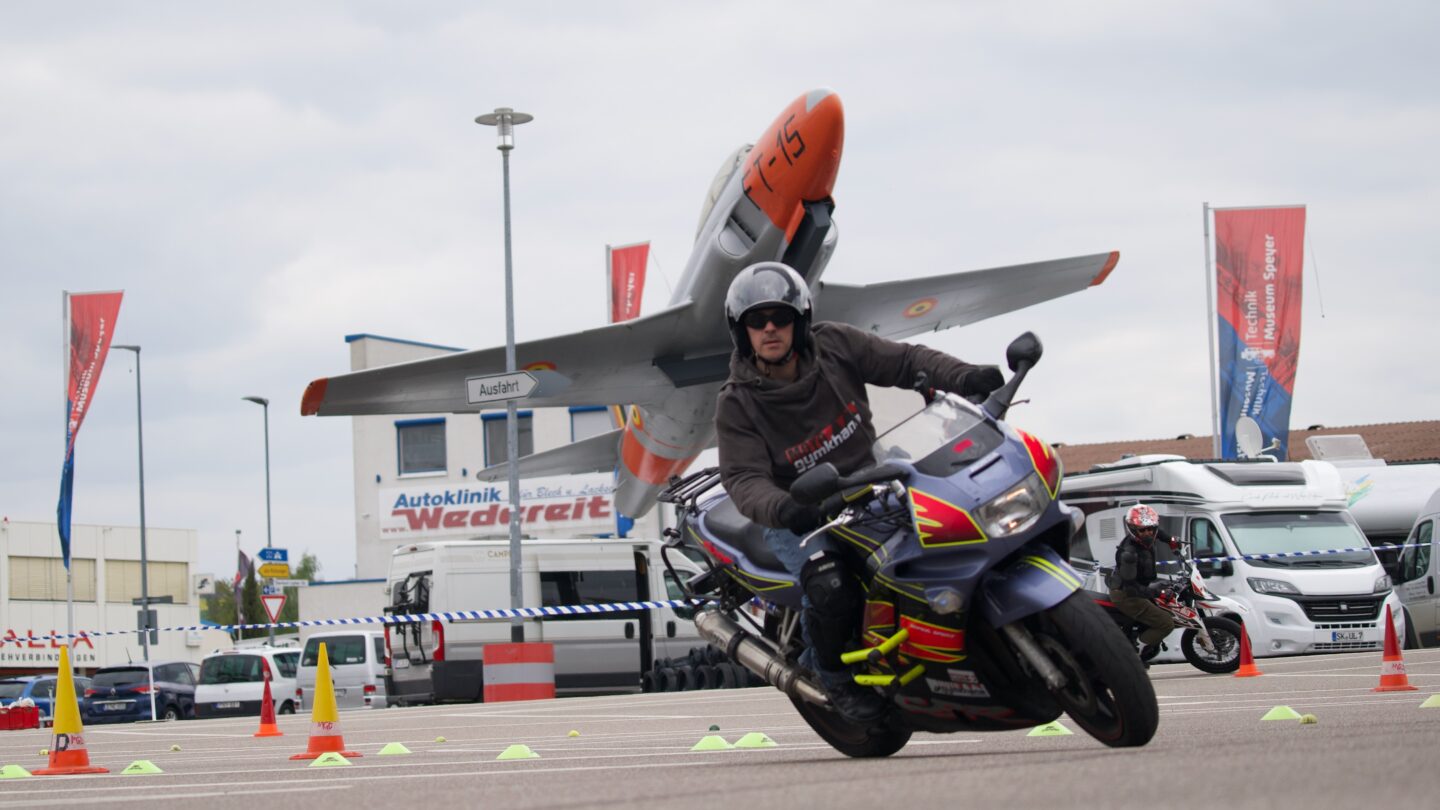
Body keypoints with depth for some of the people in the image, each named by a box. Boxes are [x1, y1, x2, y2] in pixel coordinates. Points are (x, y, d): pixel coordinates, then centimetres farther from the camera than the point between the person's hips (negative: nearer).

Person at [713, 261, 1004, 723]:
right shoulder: (737, 404, -14)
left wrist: (962, 378, -22)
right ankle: (832, 673, -3)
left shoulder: (834, 347, -6)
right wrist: (781, 509, -46)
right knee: (831, 588, -33)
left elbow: (904, 361, -3)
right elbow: (744, 478, -24)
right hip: (799, 516, -4)